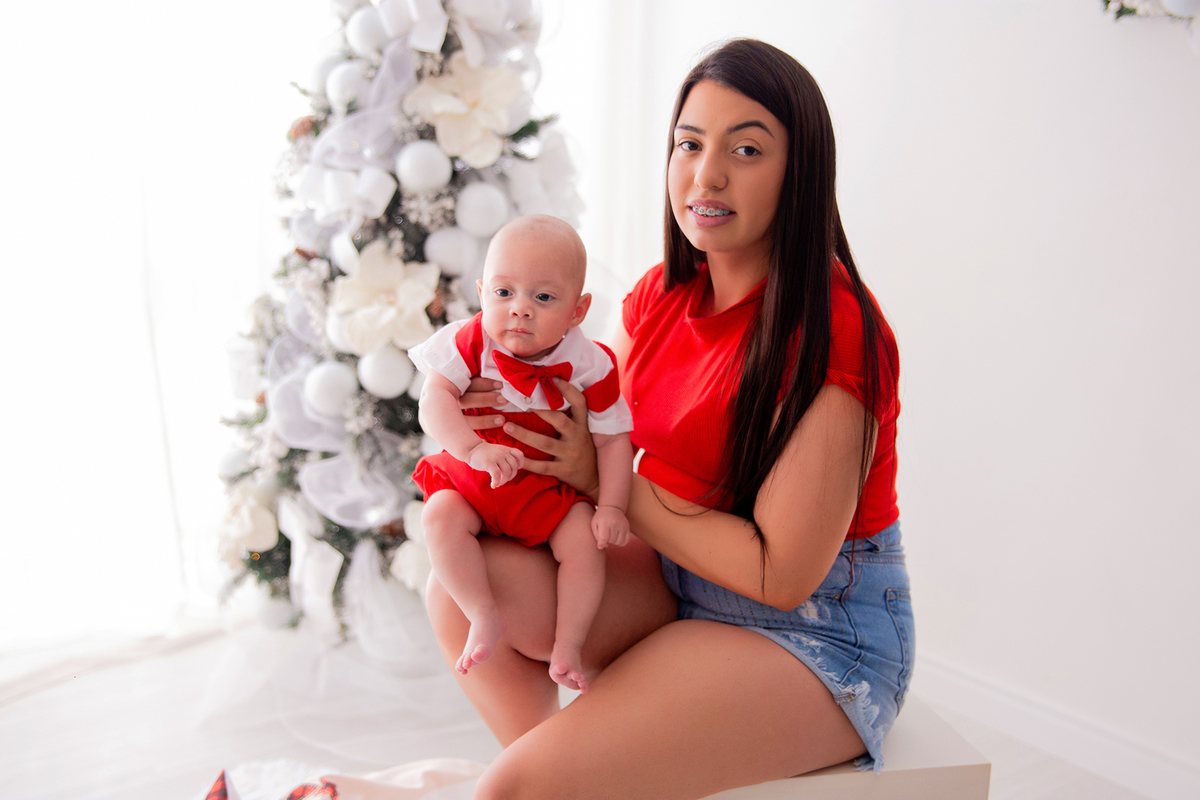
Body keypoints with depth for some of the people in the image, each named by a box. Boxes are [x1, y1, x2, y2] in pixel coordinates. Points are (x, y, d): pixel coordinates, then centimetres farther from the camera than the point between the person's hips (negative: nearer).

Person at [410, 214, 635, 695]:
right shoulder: (471, 342, -12)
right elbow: (434, 400, -20)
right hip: (470, 477, 1)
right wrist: (474, 448, -35)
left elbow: (612, 439, -7)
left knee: (584, 540, -23)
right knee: (440, 517, -26)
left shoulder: (588, 366, -12)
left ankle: (567, 644, -11)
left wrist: (611, 506, -17)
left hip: (550, 487, 0)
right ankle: (483, 616, -19)